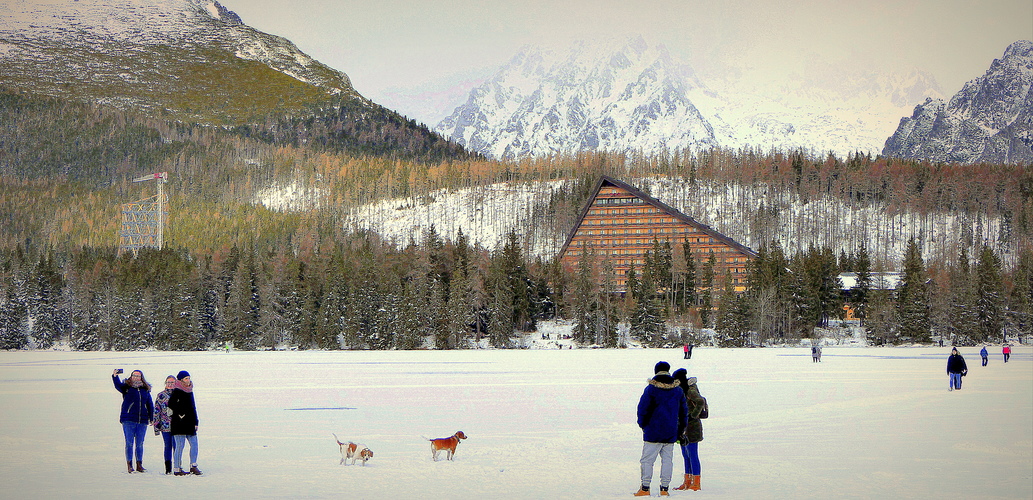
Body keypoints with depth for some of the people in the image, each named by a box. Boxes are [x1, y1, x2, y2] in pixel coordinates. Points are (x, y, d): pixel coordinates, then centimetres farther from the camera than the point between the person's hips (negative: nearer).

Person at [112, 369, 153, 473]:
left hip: (142, 421, 3)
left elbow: (150, 405, 17)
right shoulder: (126, 387, 4)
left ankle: (139, 465, 12)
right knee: (129, 443, -3)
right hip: (128, 420, -3)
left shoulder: (146, 390, 13)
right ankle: (129, 465, -1)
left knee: (140, 444, 7)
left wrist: (151, 418, 12)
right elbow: (118, 385, -16)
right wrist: (115, 376, -35)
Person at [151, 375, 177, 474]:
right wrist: (156, 426, 0)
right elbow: (156, 411, 6)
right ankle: (168, 468, 9)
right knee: (168, 446, 4)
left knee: (176, 446, -5)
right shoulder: (161, 396, 6)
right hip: (165, 425, 0)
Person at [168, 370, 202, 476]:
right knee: (180, 445, -6)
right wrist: (180, 415, -10)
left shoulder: (190, 391, 16)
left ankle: (193, 466, 6)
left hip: (190, 423, 8)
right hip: (179, 423, -8)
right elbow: (171, 406, -15)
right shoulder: (177, 391, -8)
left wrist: (196, 422, 17)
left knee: (194, 444, 2)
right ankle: (177, 469, -2)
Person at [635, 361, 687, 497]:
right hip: (671, 433, 4)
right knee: (667, 460, 9)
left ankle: (645, 488, -2)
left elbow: (643, 408, -8)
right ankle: (664, 488, 6)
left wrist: (643, 424, 7)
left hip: (653, 432, -4)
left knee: (647, 460, 1)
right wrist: (681, 429, 21)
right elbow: (684, 411, 13)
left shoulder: (651, 389, -9)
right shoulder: (678, 390, 5)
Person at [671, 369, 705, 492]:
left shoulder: (691, 390, -15)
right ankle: (687, 482, 20)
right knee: (686, 455, 13)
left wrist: (693, 416, -24)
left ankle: (696, 484, -4)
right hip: (683, 427, 10)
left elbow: (700, 402, -29)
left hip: (691, 427, -10)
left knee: (692, 454, -7)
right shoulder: (682, 390, 13)